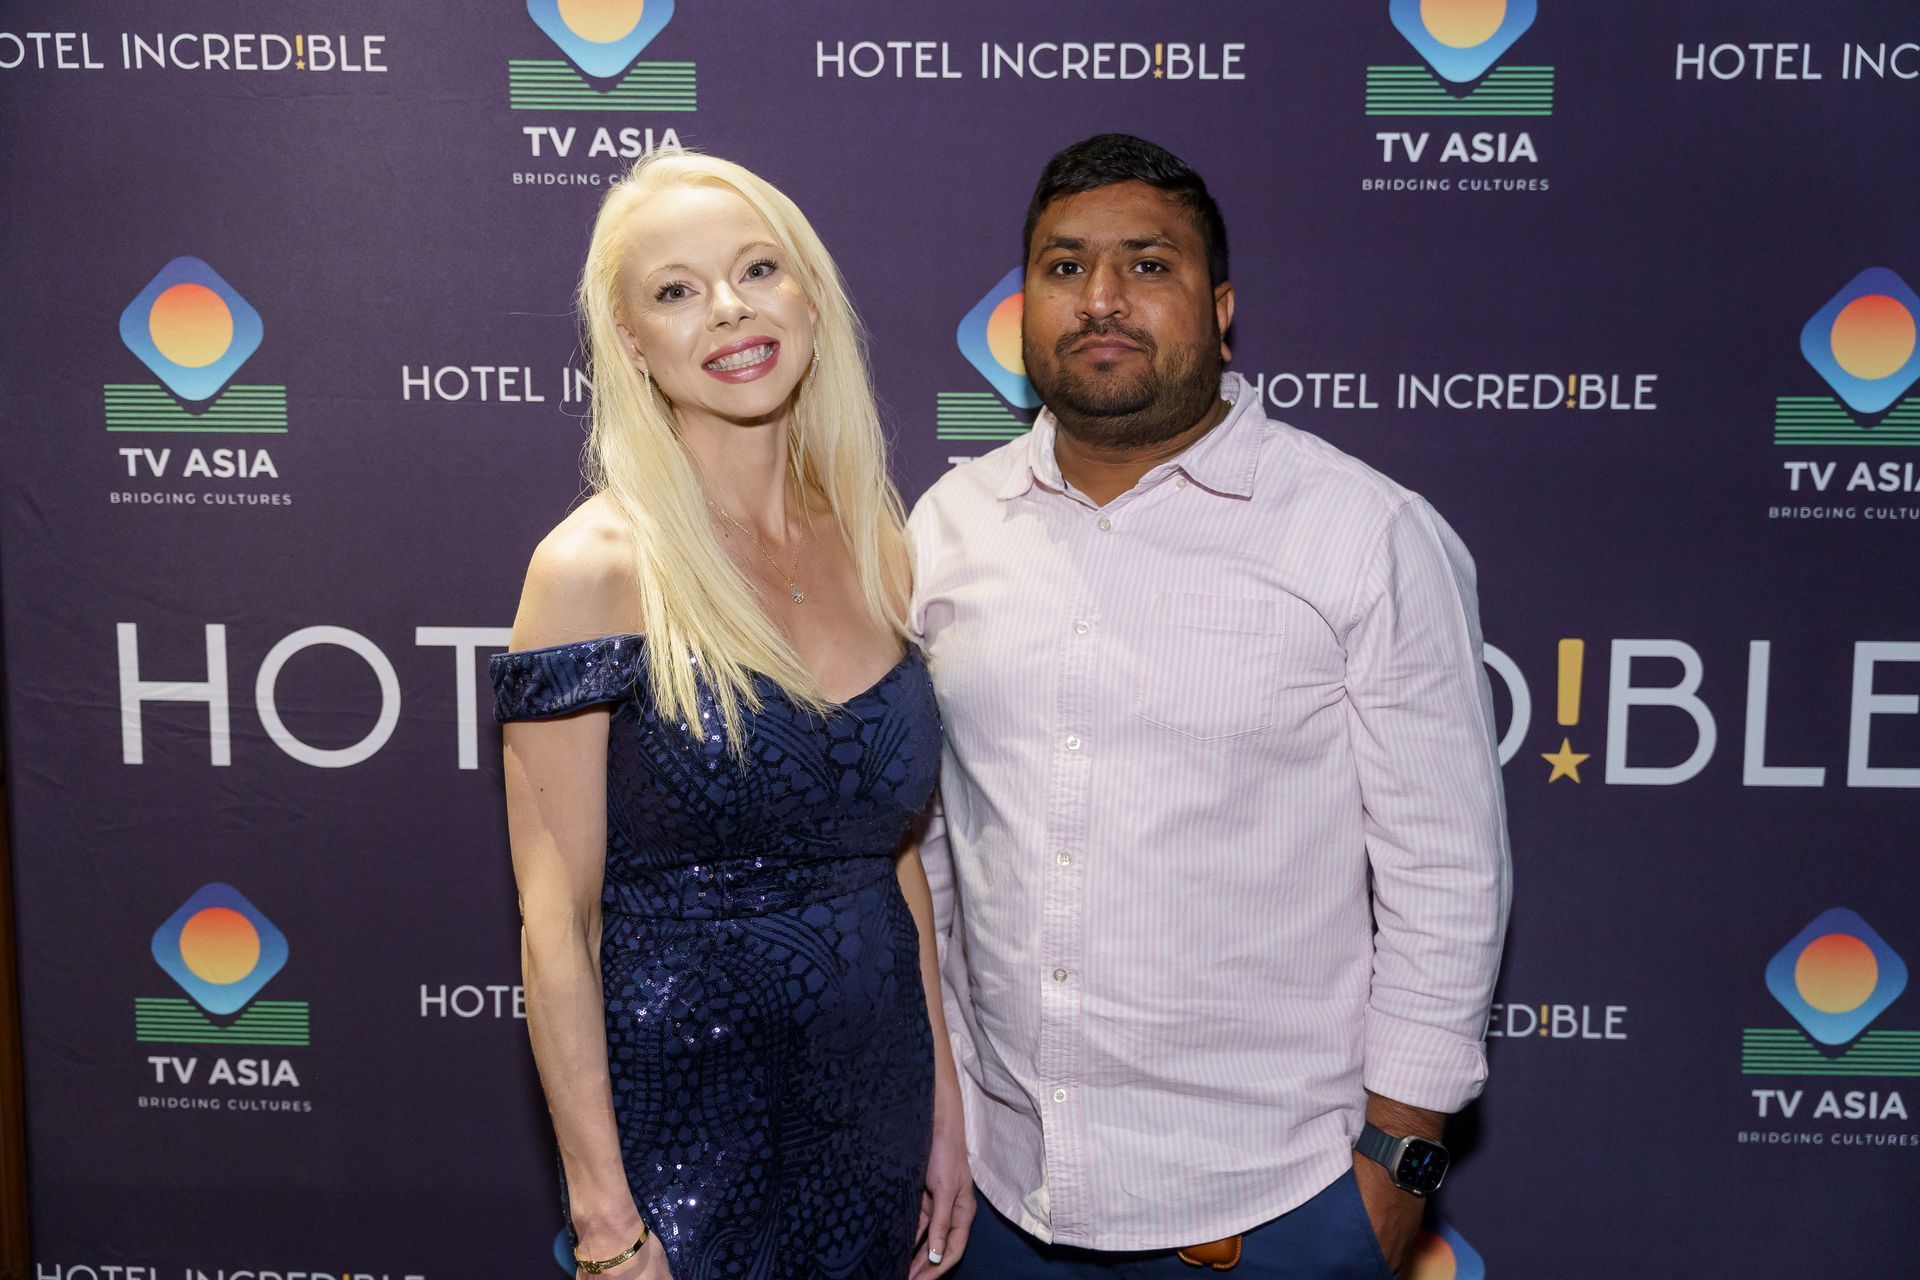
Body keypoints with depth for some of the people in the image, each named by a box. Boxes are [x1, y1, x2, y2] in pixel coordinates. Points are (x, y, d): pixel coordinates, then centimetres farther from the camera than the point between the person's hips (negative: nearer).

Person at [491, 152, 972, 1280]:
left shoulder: (877, 544, 1)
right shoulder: (598, 569, -14)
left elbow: (897, 855, 7)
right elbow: (556, 921, -13)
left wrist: (945, 1107, 7)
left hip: (879, 1116, 5)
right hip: (683, 1125, -5)